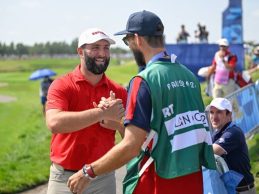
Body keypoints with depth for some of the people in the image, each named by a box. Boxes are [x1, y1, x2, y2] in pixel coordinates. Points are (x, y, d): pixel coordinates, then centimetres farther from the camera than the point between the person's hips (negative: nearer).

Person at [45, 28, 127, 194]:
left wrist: (116, 124, -19)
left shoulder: (118, 92, 1)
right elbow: (54, 123, -25)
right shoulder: (62, 85, -7)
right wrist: (102, 113, -26)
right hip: (65, 178, -2)